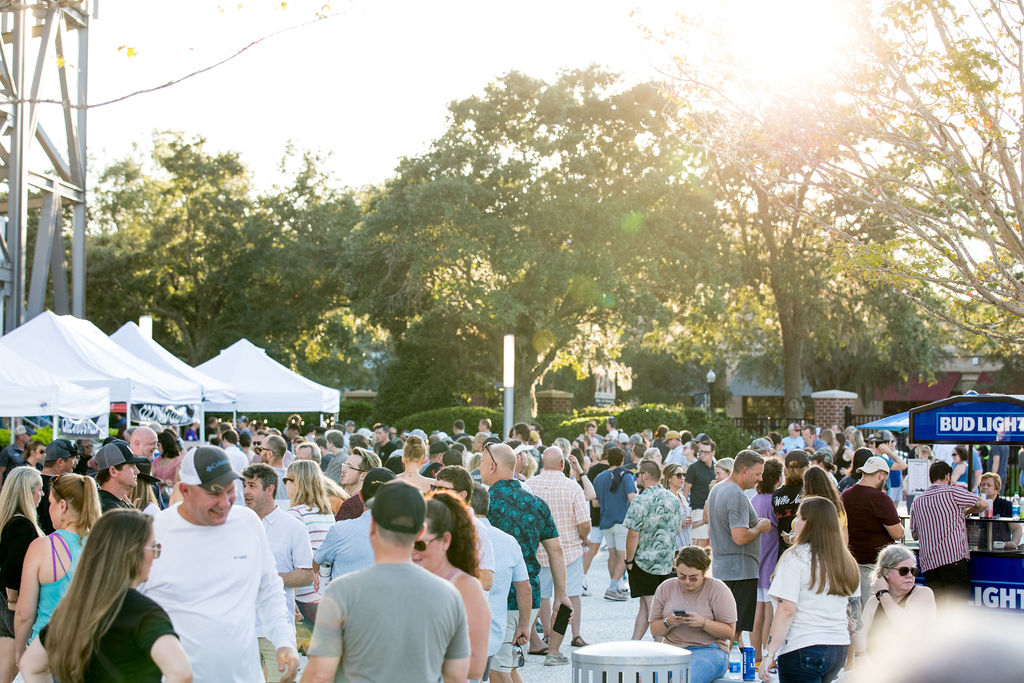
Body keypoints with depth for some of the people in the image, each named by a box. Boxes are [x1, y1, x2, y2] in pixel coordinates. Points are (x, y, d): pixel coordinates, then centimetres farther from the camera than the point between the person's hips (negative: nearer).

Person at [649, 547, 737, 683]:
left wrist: (703, 622, -19)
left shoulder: (718, 589, 0)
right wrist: (668, 623, -10)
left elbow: (730, 632, -3)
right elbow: (654, 630, 12)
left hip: (709, 650, -3)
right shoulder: (665, 588, 11)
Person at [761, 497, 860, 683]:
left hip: (803, 648, -7)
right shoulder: (847, 561, 11)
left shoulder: (796, 557, -9)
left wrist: (769, 654, -12)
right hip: (840, 648, 7)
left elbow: (787, 610, -14)